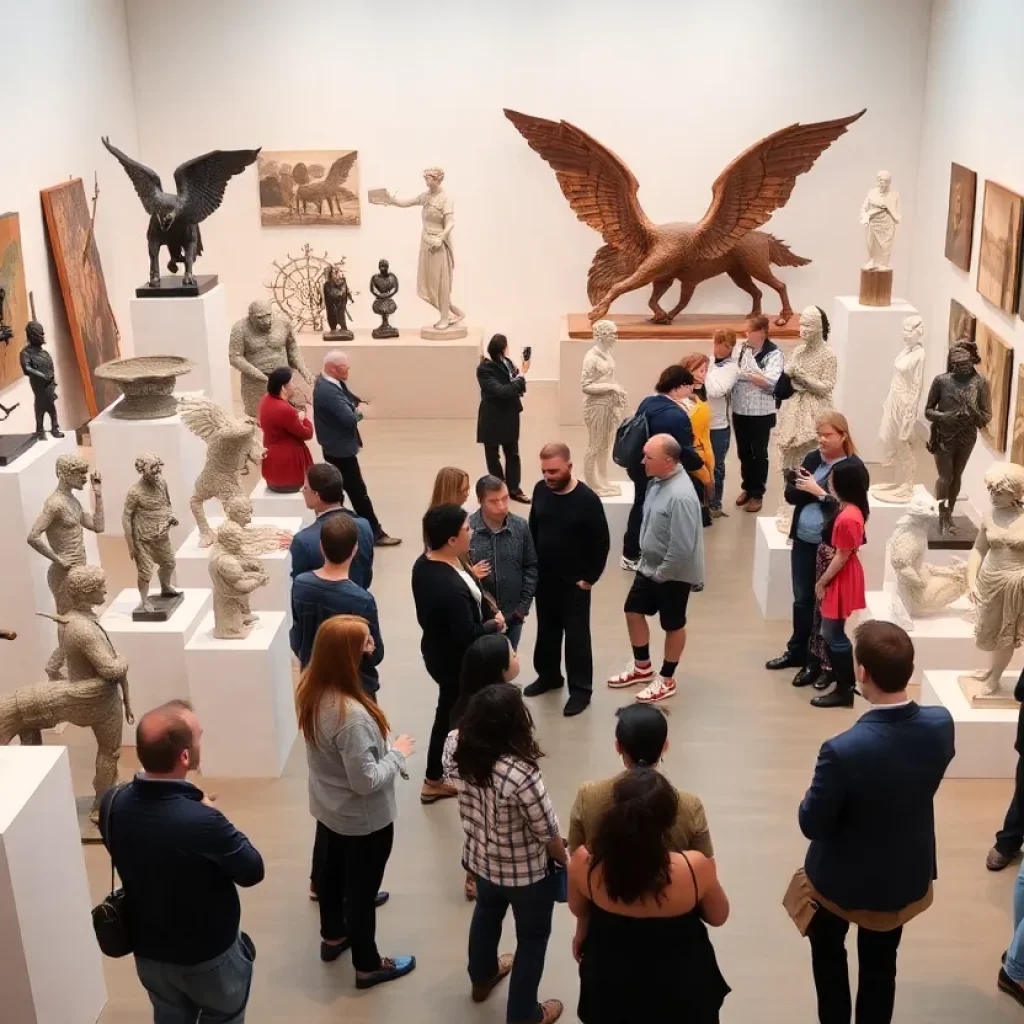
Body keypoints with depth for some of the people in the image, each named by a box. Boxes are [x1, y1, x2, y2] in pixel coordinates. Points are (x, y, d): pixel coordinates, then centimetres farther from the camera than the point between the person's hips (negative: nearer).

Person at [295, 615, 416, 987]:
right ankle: (367, 966, 35)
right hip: (363, 820, -8)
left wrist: (383, 747, -2)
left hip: (327, 807, 8)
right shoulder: (351, 715, -38)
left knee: (332, 870, 28)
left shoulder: (310, 690, -12)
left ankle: (333, 937, 52)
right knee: (363, 888, 14)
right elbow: (366, 781, -30)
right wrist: (398, 753, -16)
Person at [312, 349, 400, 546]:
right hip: (340, 449, -10)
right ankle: (375, 533, 6)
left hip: (336, 447, 10)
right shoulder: (328, 391, -29)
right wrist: (360, 411, -10)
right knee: (358, 492, -2)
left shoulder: (326, 382, 3)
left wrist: (357, 403, -8)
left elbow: (347, 397, 12)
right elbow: (350, 419, -30)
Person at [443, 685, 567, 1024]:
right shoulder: (521, 775, -39)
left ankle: (482, 977, 60)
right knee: (532, 936, 21)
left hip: (479, 857, 6)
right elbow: (547, 833, -23)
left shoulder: (455, 748, -21)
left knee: (487, 913, 34)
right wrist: (564, 860, -5)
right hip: (526, 871, -6)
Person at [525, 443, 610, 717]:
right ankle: (549, 675, 38)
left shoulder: (587, 500, -20)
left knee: (576, 635, 5)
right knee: (546, 630, 20)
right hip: (543, 579, 5)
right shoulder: (540, 490, -4)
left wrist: (589, 578, -11)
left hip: (574, 583, -5)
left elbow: (601, 544, -13)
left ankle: (581, 689, 18)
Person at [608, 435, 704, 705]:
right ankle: (642, 667, 39)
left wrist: (661, 574, -18)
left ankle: (666, 681, 29)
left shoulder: (681, 496, -32)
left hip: (673, 574, -9)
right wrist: (648, 564, 12)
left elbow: (682, 547, -31)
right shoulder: (658, 480, -3)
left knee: (673, 626, 11)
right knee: (633, 611, 19)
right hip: (649, 566, 9)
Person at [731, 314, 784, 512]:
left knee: (759, 453, 8)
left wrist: (744, 373, -23)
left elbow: (770, 382, -23)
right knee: (743, 452, 16)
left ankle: (757, 493, 20)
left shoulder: (773, 353, -12)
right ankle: (747, 487, 33)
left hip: (761, 413, -5)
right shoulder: (742, 349, 3)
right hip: (739, 410, 5)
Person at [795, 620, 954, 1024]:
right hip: (906, 874, 4)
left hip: (844, 877, -4)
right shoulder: (940, 725, -21)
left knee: (828, 953, 25)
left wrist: (813, 799, -3)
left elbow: (812, 824, -23)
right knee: (880, 963, 26)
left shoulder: (843, 750, -38)